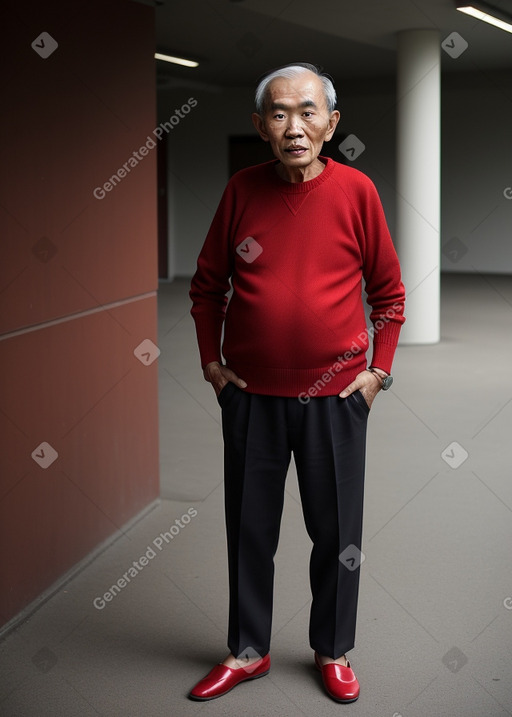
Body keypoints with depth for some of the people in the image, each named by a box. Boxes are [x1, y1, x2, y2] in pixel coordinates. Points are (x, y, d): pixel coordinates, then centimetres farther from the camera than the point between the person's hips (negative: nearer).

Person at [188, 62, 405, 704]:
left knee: (337, 531, 9)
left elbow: (388, 290, 3)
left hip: (336, 393, -1)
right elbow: (207, 284, 9)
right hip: (250, 393, 1)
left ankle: (333, 652, 30)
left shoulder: (355, 190, -6)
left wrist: (378, 370, -2)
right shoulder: (242, 189, -2)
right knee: (249, 527, 11)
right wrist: (210, 362, 3)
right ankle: (248, 651, 29)